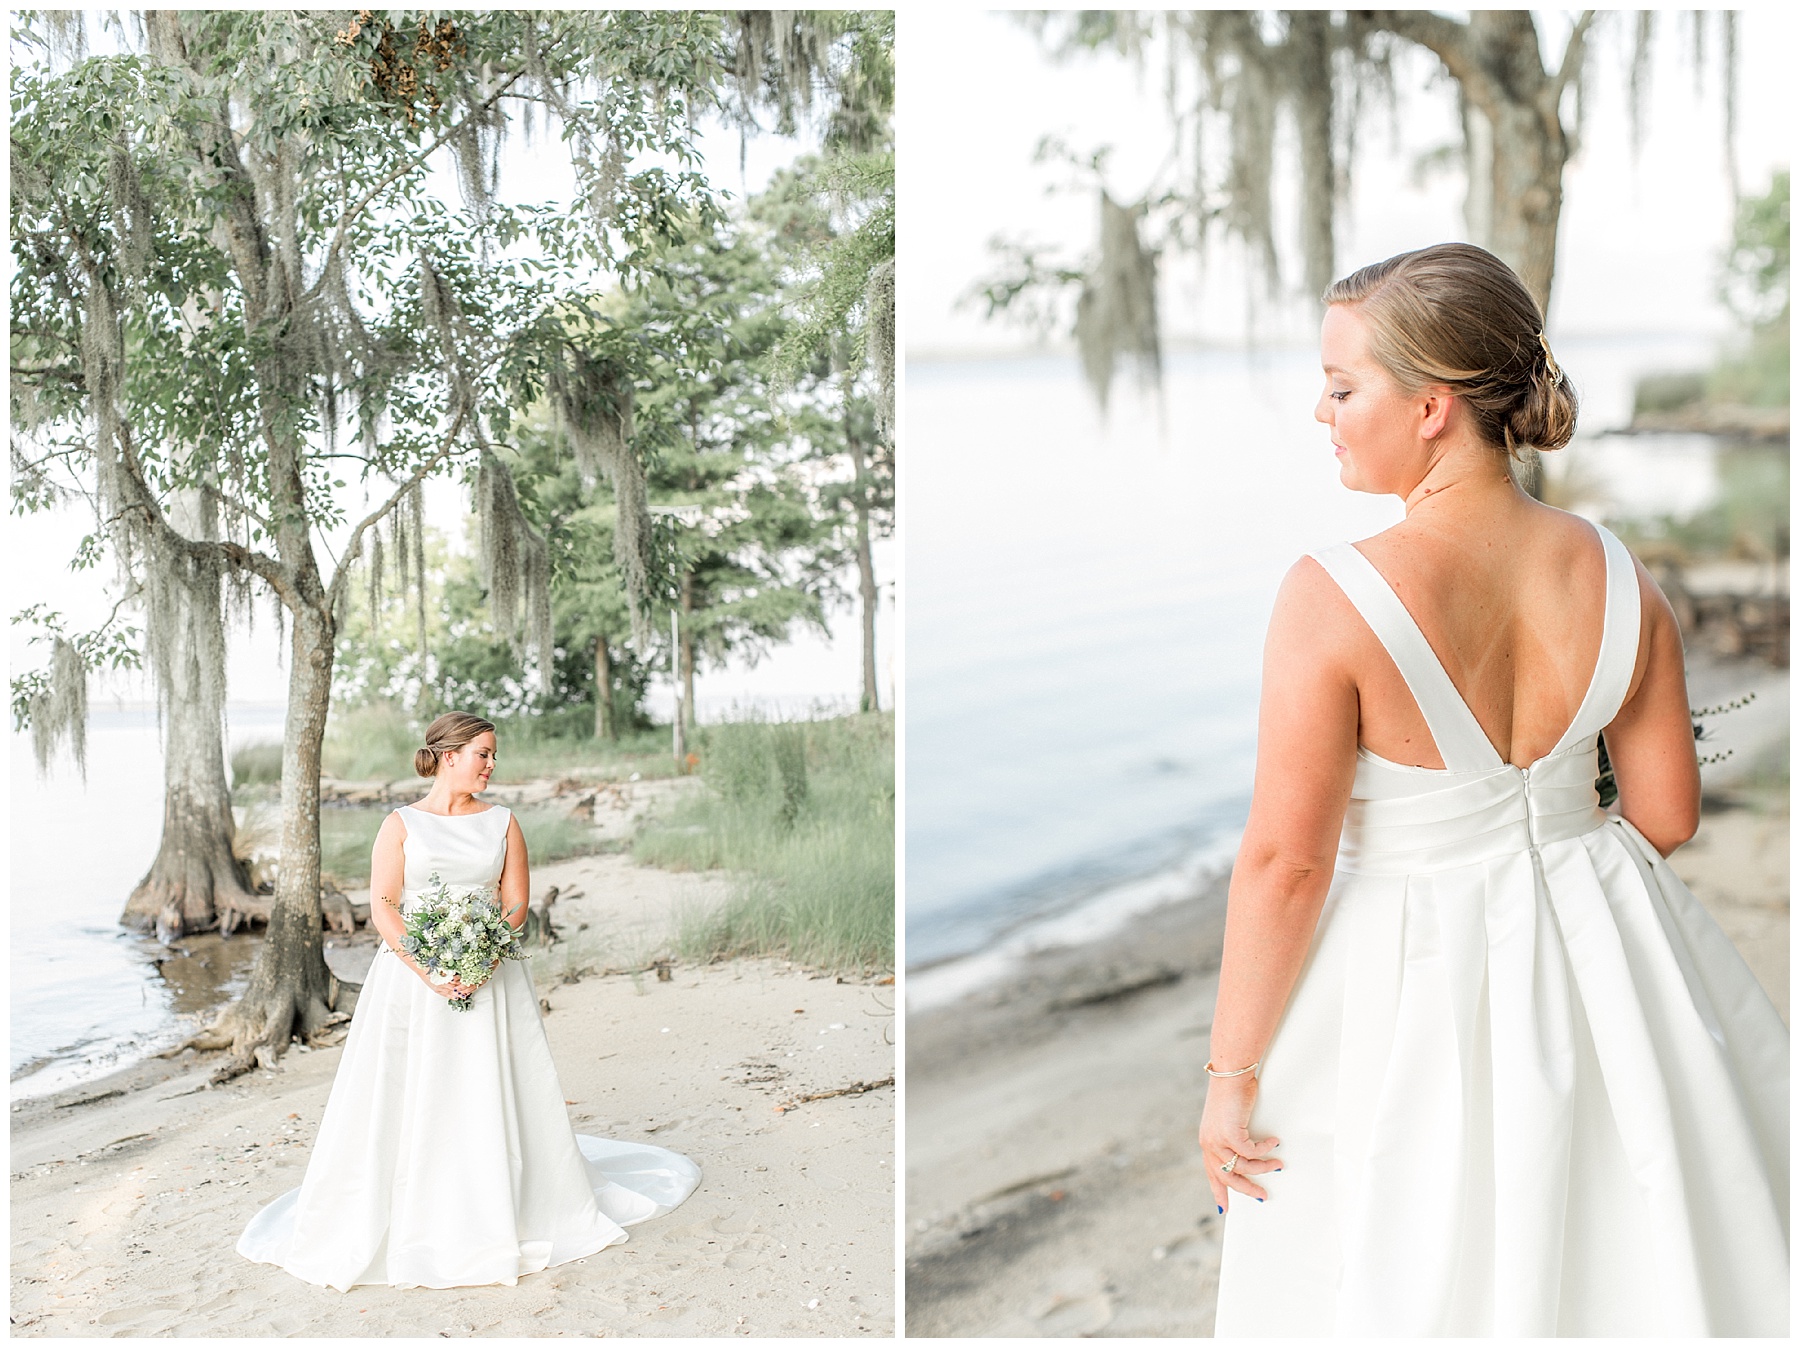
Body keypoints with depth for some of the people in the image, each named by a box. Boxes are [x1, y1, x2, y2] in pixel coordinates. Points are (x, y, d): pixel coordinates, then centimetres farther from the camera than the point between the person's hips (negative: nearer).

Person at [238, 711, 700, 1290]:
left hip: (489, 976, 2)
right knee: (405, 1101, -2)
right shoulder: (401, 824, 1)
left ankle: (508, 1215, 12)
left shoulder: (502, 822, 8)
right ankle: (406, 1224, 8)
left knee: (491, 1098, 1)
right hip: (412, 975, -1)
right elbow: (382, 906, -5)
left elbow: (517, 902, 4)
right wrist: (426, 967, -16)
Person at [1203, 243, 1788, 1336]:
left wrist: (1233, 1071, -8)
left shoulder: (1334, 597, -23)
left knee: (1422, 1281, 19)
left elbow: (1286, 860, -20)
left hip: (1411, 981, -5)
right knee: (1624, 1262, 27)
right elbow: (1667, 815, 1)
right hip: (1601, 948, 5)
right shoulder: (1617, 574, -8)